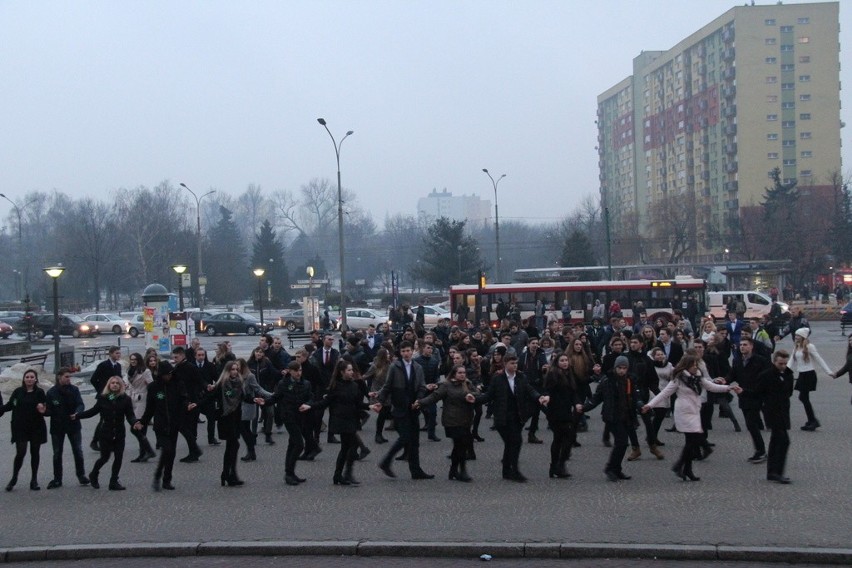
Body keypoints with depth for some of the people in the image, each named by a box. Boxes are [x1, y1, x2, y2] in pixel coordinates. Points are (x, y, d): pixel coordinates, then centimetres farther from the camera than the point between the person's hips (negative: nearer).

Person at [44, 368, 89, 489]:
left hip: (73, 425, 0)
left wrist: (77, 413, -31)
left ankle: (81, 475, 19)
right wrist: (44, 411, -26)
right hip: (57, 427, 0)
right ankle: (57, 479, 17)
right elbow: (49, 410, -3)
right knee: (57, 453, 8)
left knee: (78, 451, 4)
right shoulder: (52, 392, -5)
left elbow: (81, 404, -11)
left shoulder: (74, 390, -3)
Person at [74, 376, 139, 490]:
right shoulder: (103, 398, -2)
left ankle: (114, 482, 11)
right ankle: (93, 475, 27)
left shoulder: (125, 399, -2)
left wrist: (134, 423, -26)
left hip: (119, 434, 2)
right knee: (105, 457, 1)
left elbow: (130, 415, -5)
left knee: (118, 457, 0)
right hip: (105, 433, -2)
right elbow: (94, 411, 10)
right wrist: (77, 416, 12)